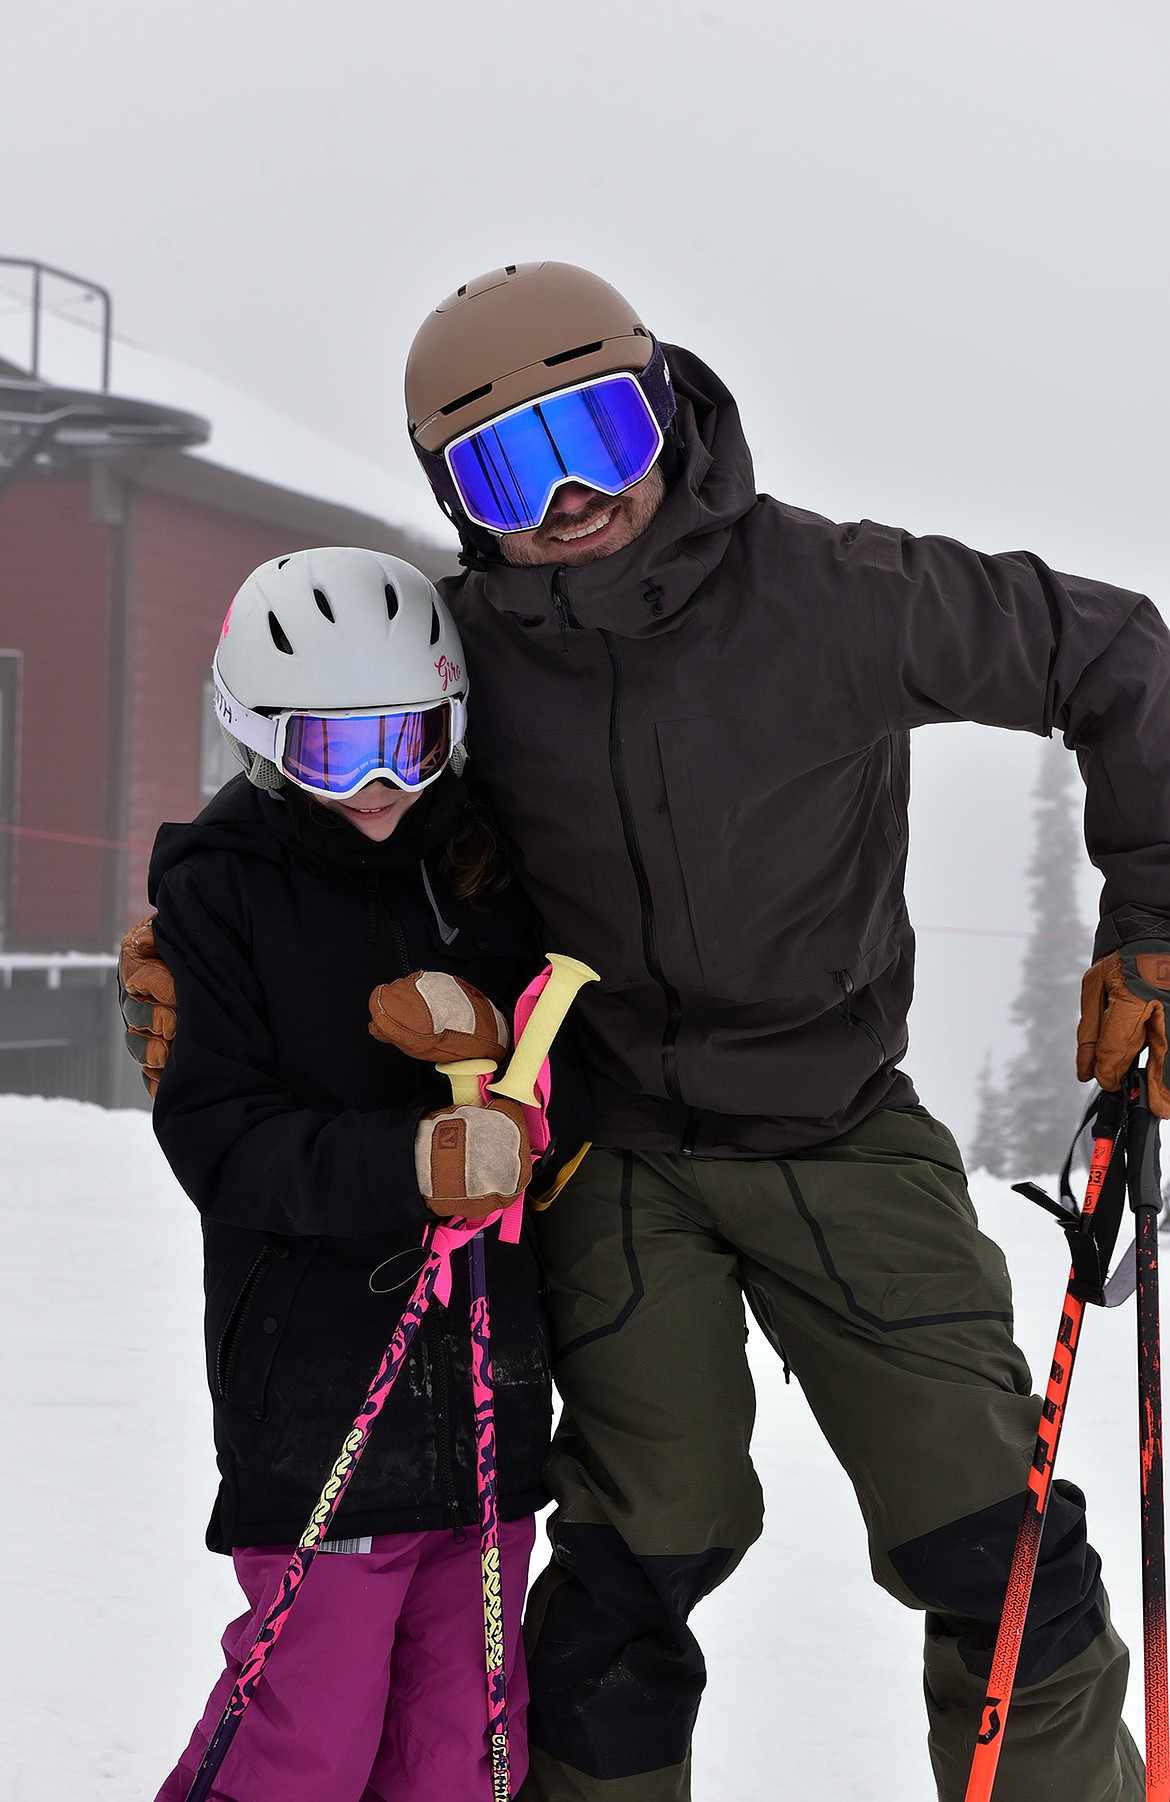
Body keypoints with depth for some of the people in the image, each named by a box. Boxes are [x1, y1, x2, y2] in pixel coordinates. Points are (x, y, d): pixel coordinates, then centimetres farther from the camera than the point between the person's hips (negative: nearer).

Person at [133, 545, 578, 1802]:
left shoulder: (488, 865, 8)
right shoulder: (217, 891, -5)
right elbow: (222, 1142, -13)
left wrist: (485, 1028, -15)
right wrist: (409, 1164, -29)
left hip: (491, 1374, 5)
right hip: (315, 1388, -5)